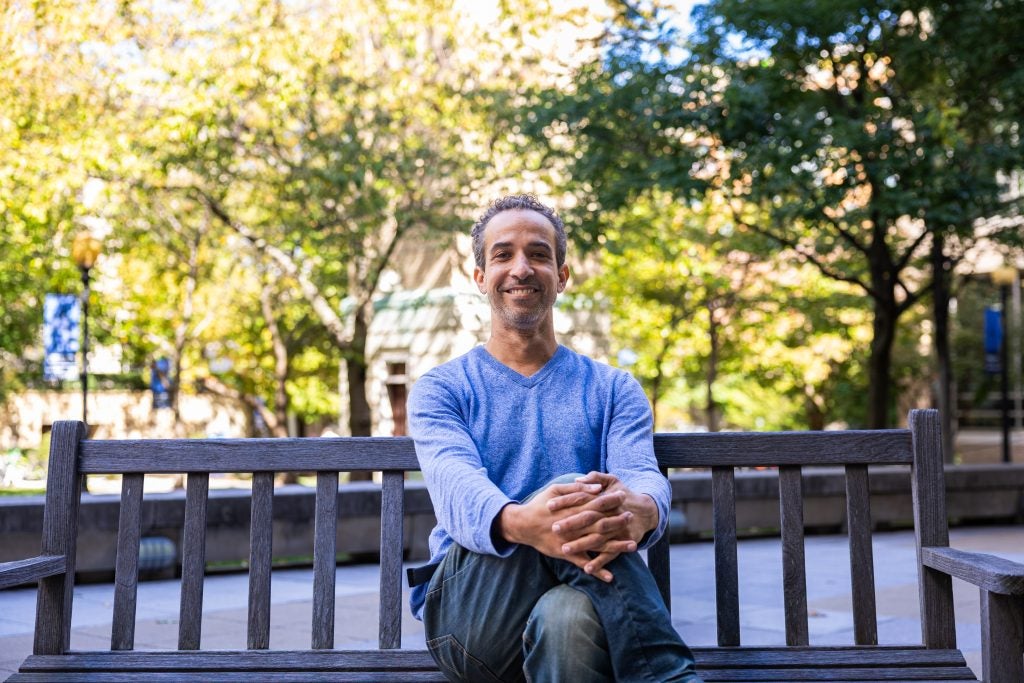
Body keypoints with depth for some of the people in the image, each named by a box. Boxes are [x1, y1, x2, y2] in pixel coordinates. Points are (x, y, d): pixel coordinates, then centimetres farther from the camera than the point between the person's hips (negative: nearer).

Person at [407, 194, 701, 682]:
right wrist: (519, 523, -38)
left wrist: (637, 509, -35)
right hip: (466, 611, 0)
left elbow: (644, 476, -5)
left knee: (567, 618, -40)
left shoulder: (613, 390, 16)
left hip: (580, 595, 0)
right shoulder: (439, 389, 12)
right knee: (571, 490, -32)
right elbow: (455, 484, -11)